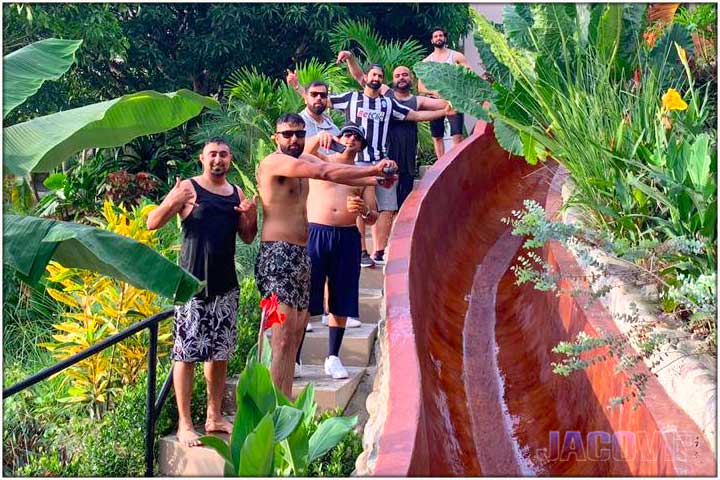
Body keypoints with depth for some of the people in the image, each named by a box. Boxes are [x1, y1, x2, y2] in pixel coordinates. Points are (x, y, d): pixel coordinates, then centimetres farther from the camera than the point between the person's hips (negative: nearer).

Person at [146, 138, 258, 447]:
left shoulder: (237, 193, 13)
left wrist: (252, 218, -2)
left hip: (226, 285, 6)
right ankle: (184, 424, 3)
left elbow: (247, 238, 19)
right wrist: (171, 204, -28)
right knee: (186, 353, -4)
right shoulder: (189, 188, -3)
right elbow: (152, 223, -9)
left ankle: (215, 416, 22)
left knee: (220, 352, 11)